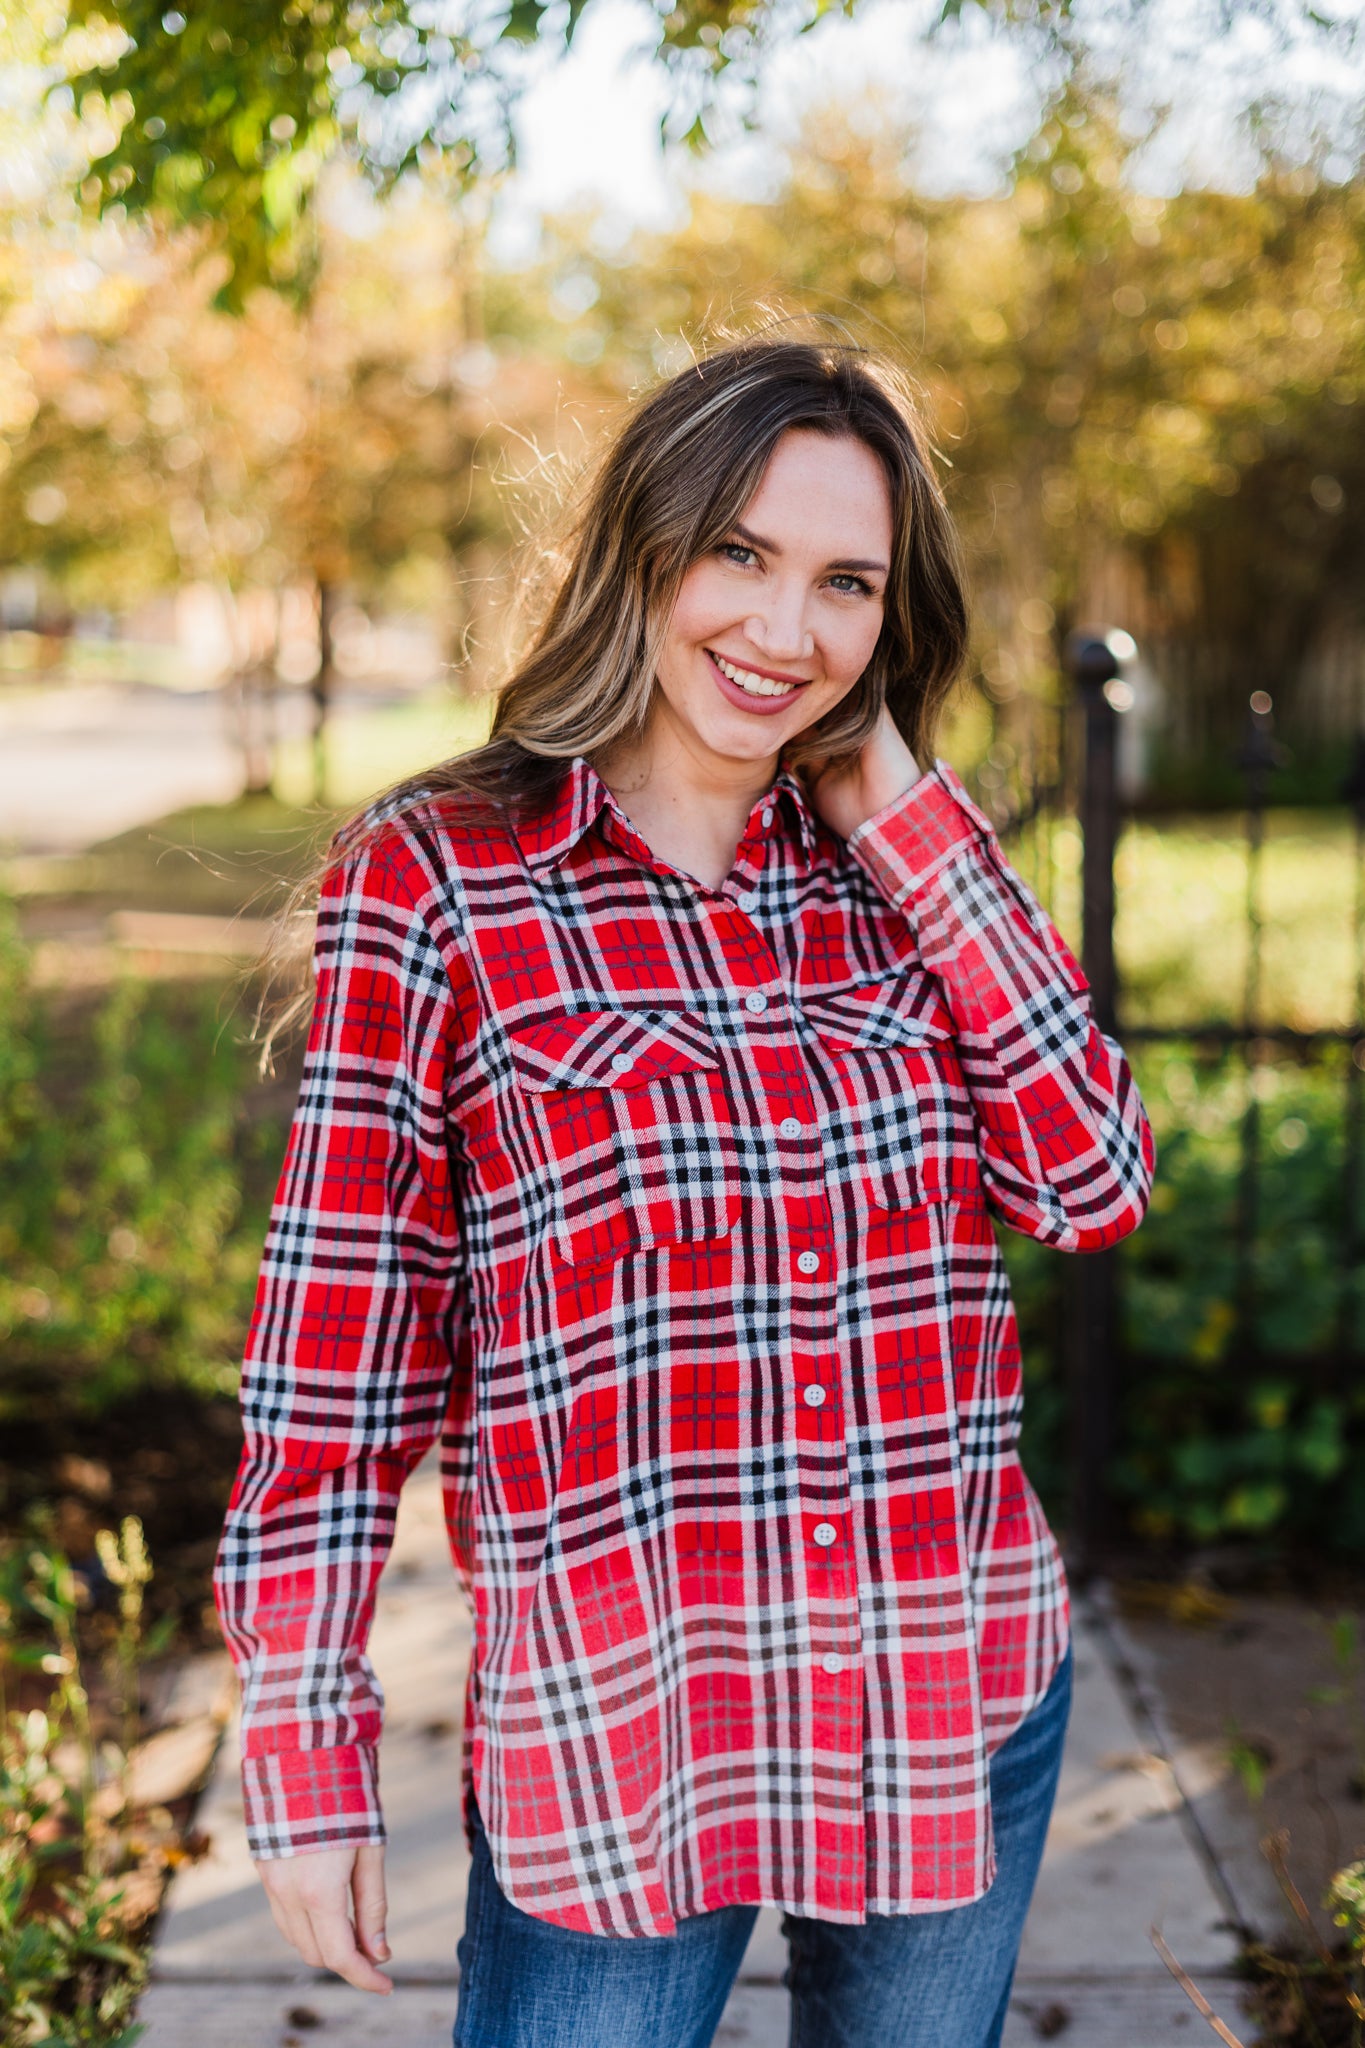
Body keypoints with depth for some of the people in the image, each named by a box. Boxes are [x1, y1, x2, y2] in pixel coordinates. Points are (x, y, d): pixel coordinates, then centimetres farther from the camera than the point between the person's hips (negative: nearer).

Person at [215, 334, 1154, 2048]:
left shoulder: (901, 873, 5)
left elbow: (1094, 1184, -7)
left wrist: (913, 820, -8)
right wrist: (305, 1755, -7)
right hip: (609, 1737, -4)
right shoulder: (437, 879, -8)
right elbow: (335, 1346, -7)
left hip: (961, 1713, 4)